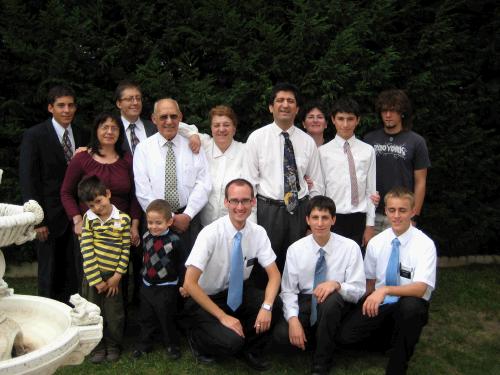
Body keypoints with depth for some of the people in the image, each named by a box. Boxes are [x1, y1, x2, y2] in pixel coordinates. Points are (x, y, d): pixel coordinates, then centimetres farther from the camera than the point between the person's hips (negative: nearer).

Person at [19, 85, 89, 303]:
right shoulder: (34, 136, -5)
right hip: (50, 217, -4)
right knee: (49, 275, 6)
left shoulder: (82, 136, 8)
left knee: (73, 275, 8)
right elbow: (28, 180, -8)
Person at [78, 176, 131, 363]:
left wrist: (116, 277, -6)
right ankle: (98, 347, 28)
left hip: (113, 276, -1)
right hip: (92, 276, 1)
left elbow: (125, 250, -2)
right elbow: (86, 251, -8)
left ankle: (113, 345, 28)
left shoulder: (123, 219, -5)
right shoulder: (88, 219, -4)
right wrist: (96, 281, -11)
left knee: (114, 315, 6)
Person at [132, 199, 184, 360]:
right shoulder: (146, 237, -1)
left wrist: (183, 285, -9)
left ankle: (172, 345, 25)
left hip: (166, 287, -5)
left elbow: (181, 264, -12)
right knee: (146, 318, 16)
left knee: (166, 318, 6)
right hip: (147, 285, 6)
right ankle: (144, 344, 32)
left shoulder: (174, 241, -19)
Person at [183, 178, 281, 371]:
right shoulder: (211, 234, -24)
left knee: (275, 305, -23)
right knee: (231, 341, -28)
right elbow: (189, 284, -26)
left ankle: (250, 349, 3)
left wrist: (267, 306, -28)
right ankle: (197, 336, 5)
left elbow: (274, 274, -9)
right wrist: (223, 316, -26)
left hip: (238, 292, 5)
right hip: (206, 298, -4)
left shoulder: (258, 232, -10)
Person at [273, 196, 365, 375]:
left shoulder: (350, 247, -8)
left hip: (336, 304, -1)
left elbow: (359, 290, -11)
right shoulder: (295, 249, -4)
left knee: (331, 299, -38)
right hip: (304, 302, 1)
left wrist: (336, 284, -32)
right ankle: (318, 337, 7)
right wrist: (293, 319, -24)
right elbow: (288, 291, -5)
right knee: (281, 334, -28)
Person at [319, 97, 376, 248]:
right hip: (332, 219, -1)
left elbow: (371, 190, 6)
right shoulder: (323, 152, 0)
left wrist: (370, 225, 4)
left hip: (358, 219, 1)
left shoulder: (368, 151, 4)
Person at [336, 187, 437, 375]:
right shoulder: (375, 242, -2)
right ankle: (387, 333, 13)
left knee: (411, 306, -39)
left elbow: (420, 288, -26)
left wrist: (385, 290, -40)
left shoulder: (424, 244, -15)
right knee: (345, 335, -19)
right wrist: (368, 305, 0)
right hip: (379, 302, 3)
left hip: (410, 305, -3)